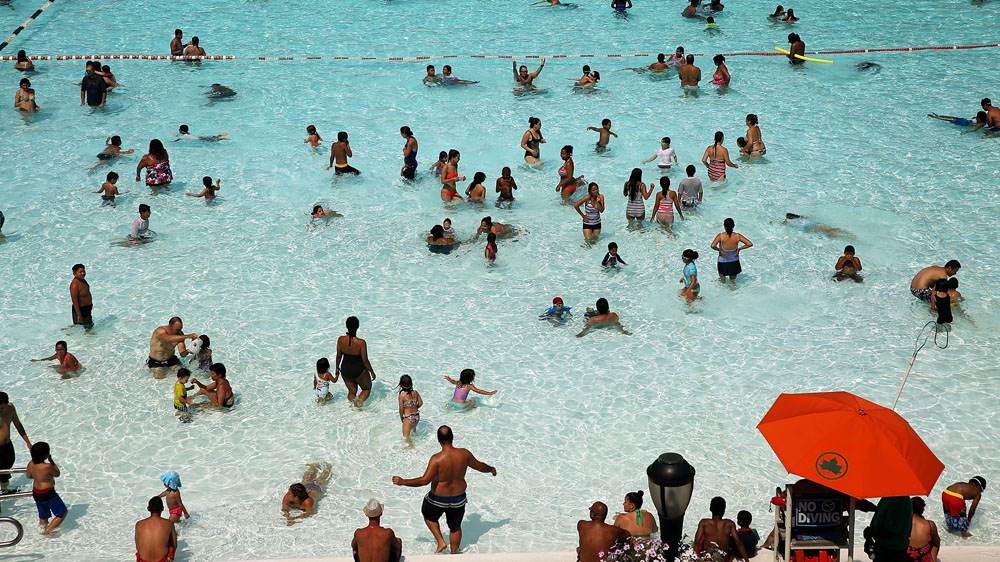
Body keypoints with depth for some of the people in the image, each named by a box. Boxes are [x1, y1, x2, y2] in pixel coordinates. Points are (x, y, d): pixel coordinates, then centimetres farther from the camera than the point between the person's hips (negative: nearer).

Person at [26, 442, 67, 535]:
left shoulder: (31, 464, -7)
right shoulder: (47, 467, -29)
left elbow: (28, 476, 11)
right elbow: (57, 474, -10)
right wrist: (51, 461, -7)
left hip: (36, 493, 7)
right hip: (48, 494, -7)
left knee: (43, 516, 25)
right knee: (62, 513, 8)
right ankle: (47, 530, 1)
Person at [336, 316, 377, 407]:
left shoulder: (341, 340, -15)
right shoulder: (361, 343, -26)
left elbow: (338, 356, -2)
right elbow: (365, 360, -17)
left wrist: (337, 368, 16)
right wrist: (372, 372, -1)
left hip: (345, 370, 3)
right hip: (359, 371, -3)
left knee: (352, 391, 26)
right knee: (367, 389, 20)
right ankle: (359, 402, -4)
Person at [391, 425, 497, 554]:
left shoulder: (437, 459, -26)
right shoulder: (464, 454, -14)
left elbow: (424, 480, -29)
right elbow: (480, 466, 3)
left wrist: (403, 482, -19)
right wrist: (491, 469, 24)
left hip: (438, 499, -3)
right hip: (458, 498, 3)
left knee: (429, 517, 28)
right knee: (455, 527, 24)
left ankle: (441, 542, 19)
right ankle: (454, 552, 38)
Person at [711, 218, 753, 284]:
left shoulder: (720, 236, -21)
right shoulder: (737, 236, -15)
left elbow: (713, 246, -35)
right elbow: (750, 244, -16)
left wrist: (719, 250, -15)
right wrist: (739, 249, -5)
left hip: (723, 261, -1)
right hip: (734, 262, 2)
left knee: (722, 278, 26)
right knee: (733, 281, 23)